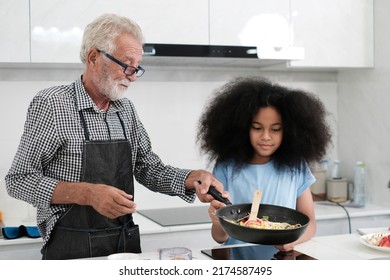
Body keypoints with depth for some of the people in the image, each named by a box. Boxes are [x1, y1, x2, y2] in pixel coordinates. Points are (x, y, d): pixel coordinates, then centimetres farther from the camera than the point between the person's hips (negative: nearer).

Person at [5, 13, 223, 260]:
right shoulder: (52, 104, -12)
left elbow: (149, 169, 10)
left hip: (126, 241, 6)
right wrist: (88, 194, -25)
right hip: (72, 248, -6)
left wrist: (193, 178, -9)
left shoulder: (126, 109, 6)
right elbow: (19, 181, -12)